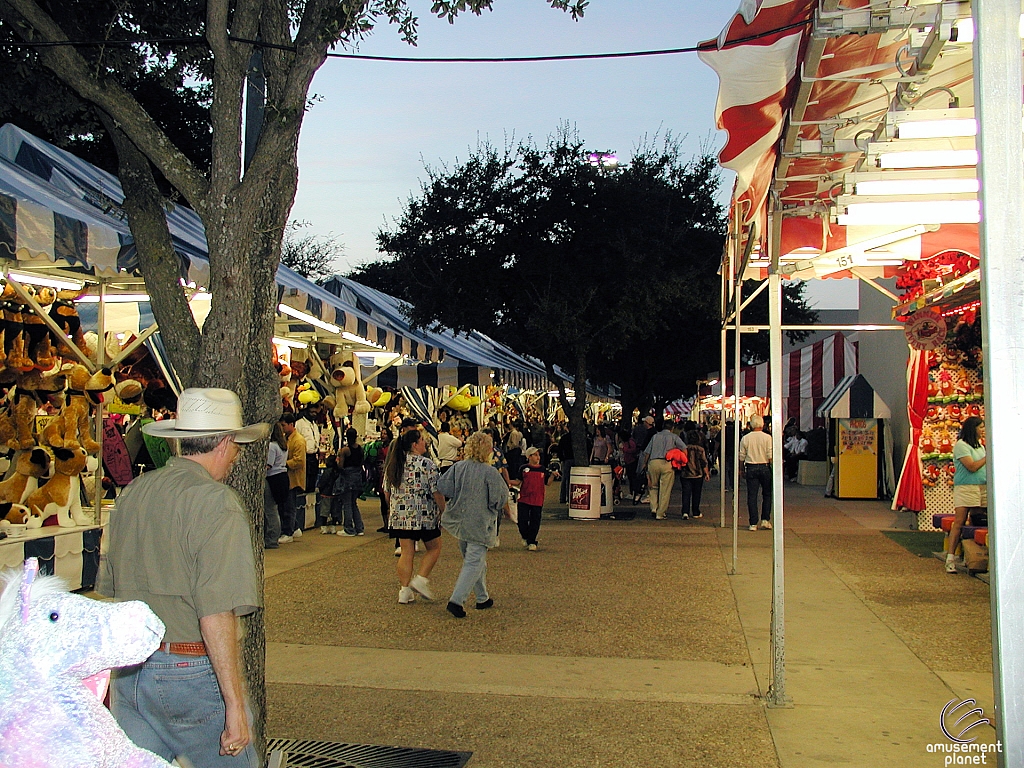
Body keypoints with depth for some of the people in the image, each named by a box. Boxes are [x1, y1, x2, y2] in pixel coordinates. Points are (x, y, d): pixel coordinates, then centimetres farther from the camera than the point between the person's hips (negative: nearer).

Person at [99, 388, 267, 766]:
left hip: (128, 669, 6)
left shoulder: (132, 493, 5)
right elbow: (216, 613, -22)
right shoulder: (216, 502, -16)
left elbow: (112, 589, 15)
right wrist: (235, 705, -19)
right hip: (191, 670, -6)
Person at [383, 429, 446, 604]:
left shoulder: (393, 464, 6)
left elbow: (386, 491, 13)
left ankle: (404, 591, 9)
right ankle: (421, 579, 1)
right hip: (425, 516, -5)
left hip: (400, 516, 5)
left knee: (406, 552, 9)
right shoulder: (426, 464, -12)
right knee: (434, 548, 13)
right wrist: (444, 512, -4)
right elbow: (437, 492, -14)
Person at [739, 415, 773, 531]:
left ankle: (753, 523, 1)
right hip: (764, 467, -1)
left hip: (751, 468, 1)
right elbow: (770, 456, -7)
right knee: (767, 494, 14)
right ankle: (765, 520, 8)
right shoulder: (767, 437, -4)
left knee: (752, 496, 2)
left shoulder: (745, 438, 1)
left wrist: (741, 469, 16)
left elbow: (741, 457, 4)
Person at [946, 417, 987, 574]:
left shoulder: (980, 446, 20)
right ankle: (950, 557, -11)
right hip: (965, 488, -8)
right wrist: (989, 456, -9)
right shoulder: (961, 445, -6)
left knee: (978, 523, 2)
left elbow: (985, 468, 20)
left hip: (982, 488, 8)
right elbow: (972, 467, -14)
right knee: (959, 522, -11)